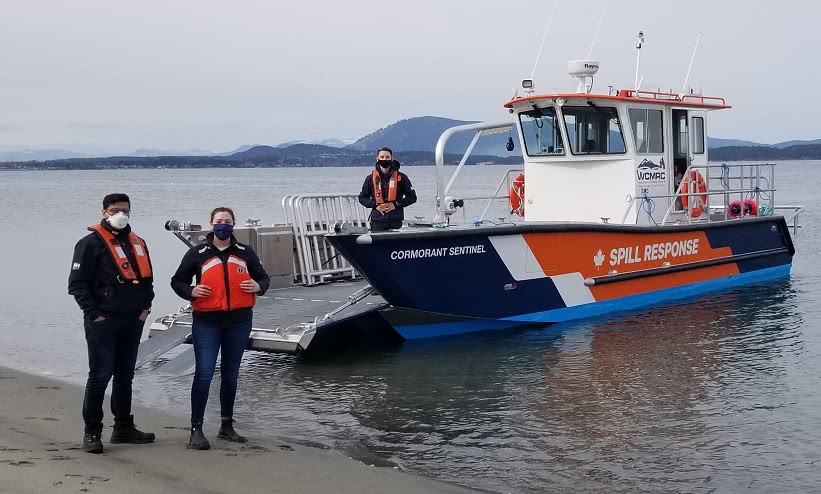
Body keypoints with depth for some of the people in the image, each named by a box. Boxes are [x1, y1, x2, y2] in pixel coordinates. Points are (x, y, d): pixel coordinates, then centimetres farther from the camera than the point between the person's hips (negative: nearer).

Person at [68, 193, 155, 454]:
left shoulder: (137, 243, 15)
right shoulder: (91, 243, -7)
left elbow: (147, 278, 23)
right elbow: (77, 283, -10)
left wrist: (145, 307, 9)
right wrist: (94, 313, -14)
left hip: (133, 321, 7)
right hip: (103, 322, -7)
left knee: (125, 374, 13)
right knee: (100, 375, -7)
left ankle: (123, 427, 22)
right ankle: (92, 432, 1)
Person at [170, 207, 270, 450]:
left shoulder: (245, 253, 8)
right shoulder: (197, 254, 2)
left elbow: (263, 276, 17)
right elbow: (177, 281, 8)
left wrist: (258, 286, -6)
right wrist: (191, 291, -13)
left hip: (239, 321, 3)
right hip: (207, 321, -3)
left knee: (230, 374, 13)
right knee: (204, 373, -12)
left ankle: (227, 426, 25)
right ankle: (196, 429, -7)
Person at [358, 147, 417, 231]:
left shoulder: (401, 177, 5)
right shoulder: (371, 178, 9)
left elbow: (412, 197, 6)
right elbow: (362, 198, 15)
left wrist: (396, 204, -7)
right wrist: (375, 205, -3)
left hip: (395, 221, -1)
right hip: (377, 221, 1)